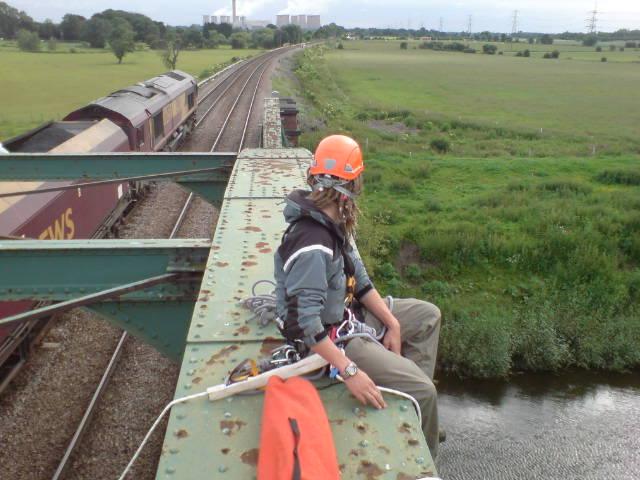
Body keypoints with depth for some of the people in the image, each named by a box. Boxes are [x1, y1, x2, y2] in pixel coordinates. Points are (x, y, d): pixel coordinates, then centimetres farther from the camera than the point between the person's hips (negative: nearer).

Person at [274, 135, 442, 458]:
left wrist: (392, 324, 4)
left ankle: (409, 393, 17)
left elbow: (359, 278, 6)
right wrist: (349, 371, -33)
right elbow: (302, 323, -35)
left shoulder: (332, 223, -2)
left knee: (428, 315, 17)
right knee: (422, 389, -12)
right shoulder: (312, 246, -33)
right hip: (330, 335, -10)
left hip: (348, 311, 10)